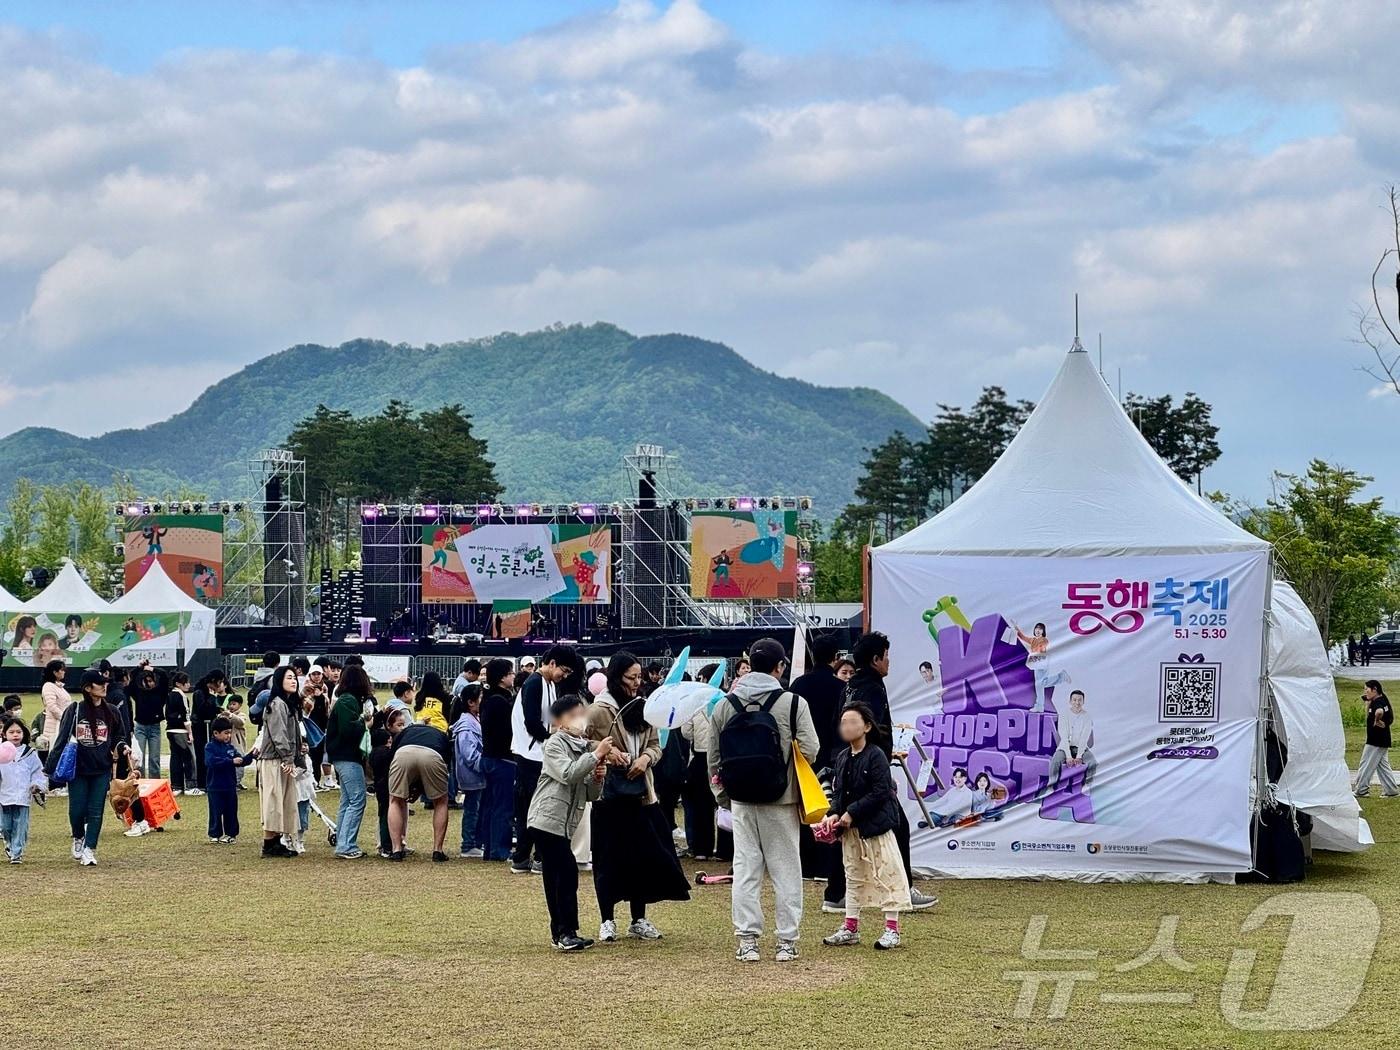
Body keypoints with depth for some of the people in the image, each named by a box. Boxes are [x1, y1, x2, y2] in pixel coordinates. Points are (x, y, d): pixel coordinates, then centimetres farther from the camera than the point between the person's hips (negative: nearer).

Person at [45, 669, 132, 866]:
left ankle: (89, 850, 5)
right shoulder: (75, 710, -6)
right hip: (77, 769, -2)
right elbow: (62, 739, -6)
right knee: (77, 810, 2)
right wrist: (50, 767, -10)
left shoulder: (111, 713, 2)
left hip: (102, 770, 2)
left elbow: (116, 738, 14)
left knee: (96, 811, -2)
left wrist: (122, 746, -10)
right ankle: (78, 839, 31)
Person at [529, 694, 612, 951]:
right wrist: (596, 755, -22)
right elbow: (568, 774, -22)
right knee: (567, 872, -13)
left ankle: (561, 933, 13)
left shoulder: (583, 747, 19)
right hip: (547, 818, -8)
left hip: (565, 823, 8)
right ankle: (566, 932, -13)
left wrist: (597, 778, -3)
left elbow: (589, 794, 18)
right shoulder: (555, 744, -5)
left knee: (556, 877, 11)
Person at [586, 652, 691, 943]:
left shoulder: (642, 708, 9)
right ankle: (607, 921, 10)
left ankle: (639, 920, 18)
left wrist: (645, 758, -8)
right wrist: (606, 752, -22)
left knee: (643, 856, 7)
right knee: (609, 859, 1)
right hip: (609, 793, -5)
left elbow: (655, 744, 13)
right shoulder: (599, 710, -8)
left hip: (639, 793, 5)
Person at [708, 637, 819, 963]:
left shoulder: (725, 705, 1)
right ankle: (787, 942, 8)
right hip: (781, 801, -2)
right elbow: (811, 752, -12)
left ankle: (747, 941, 5)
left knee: (745, 869, 7)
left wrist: (724, 796, 18)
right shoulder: (793, 703, -9)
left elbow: (713, 759, 6)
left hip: (741, 801, 2)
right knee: (786, 871, 6)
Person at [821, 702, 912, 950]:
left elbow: (879, 792, -18)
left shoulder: (875, 757, -13)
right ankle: (851, 927, 21)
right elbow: (837, 790, 11)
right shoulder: (842, 758, 8)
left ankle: (892, 929, 1)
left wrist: (852, 813, -18)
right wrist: (834, 814, -7)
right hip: (850, 828, 8)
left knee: (886, 874, -3)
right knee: (853, 876, 14)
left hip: (875, 824, -8)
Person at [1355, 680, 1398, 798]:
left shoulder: (1378, 702, -17)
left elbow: (1379, 712, -40)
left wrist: (1377, 722, -23)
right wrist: (1368, 701, 14)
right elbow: (1369, 715, 24)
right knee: (1383, 765, 14)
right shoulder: (1382, 701, 13)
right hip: (1383, 741, 10)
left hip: (1375, 741, -10)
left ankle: (1361, 790, 2)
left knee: (1366, 765, -2)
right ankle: (1391, 790, 14)